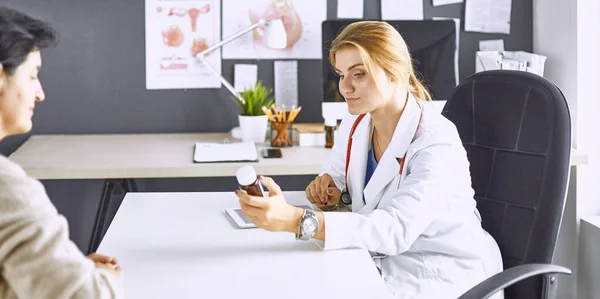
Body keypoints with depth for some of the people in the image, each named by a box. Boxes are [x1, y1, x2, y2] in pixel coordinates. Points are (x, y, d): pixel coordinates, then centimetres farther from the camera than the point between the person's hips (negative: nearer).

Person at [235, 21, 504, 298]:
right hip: (385, 263, 6)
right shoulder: (354, 124, 0)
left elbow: (397, 229, -35)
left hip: (444, 275, -6)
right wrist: (335, 194, -10)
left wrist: (296, 220, -45)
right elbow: (335, 175, 17)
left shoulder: (436, 143, -23)